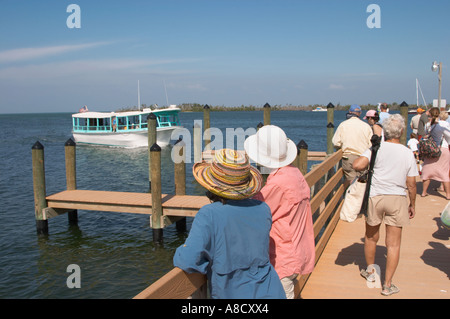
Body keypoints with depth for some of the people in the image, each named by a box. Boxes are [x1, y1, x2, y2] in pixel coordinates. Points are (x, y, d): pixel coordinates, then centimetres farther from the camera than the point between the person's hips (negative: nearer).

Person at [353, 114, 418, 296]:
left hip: (375, 197, 0)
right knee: (393, 244, 6)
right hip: (397, 199, 0)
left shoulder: (377, 149, -8)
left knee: (371, 237, 19)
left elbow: (357, 165, -22)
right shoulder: (408, 153, -3)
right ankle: (388, 285, 10)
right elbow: (411, 184, 1)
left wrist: (367, 168, 1)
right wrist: (412, 204, 14)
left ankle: (370, 271, 38)